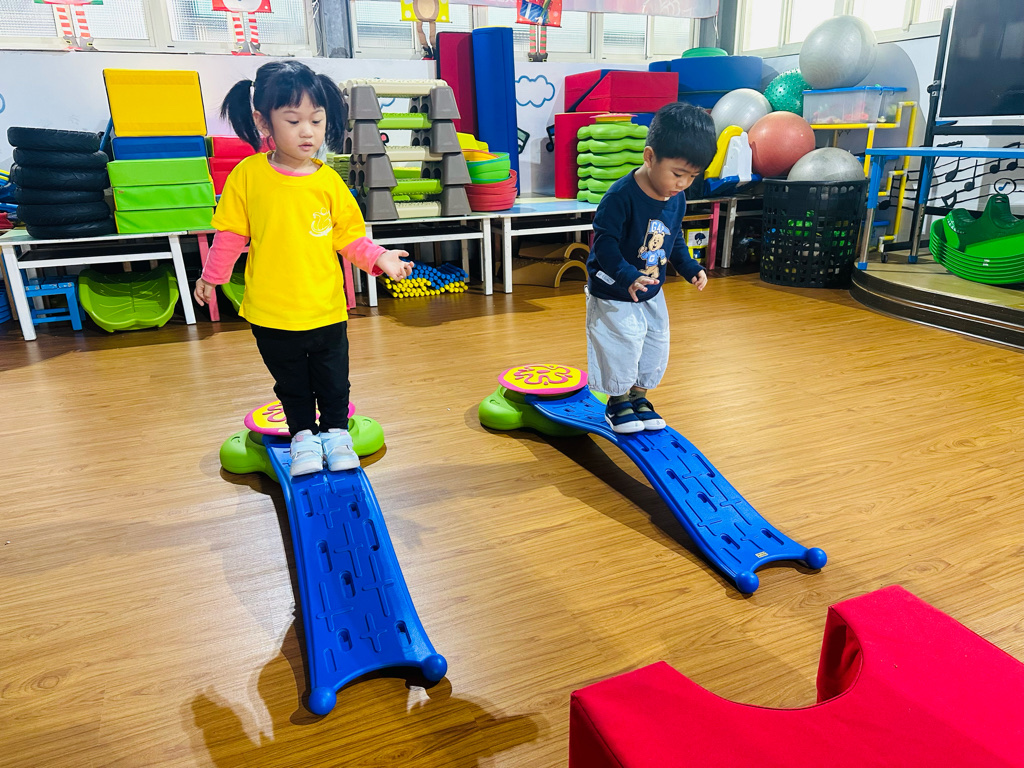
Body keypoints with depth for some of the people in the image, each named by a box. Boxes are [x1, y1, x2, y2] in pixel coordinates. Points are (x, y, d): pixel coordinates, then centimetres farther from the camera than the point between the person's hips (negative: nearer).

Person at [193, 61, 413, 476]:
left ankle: (336, 432, 36)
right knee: (292, 384, 17)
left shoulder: (329, 180, -5)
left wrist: (378, 258, -13)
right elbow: (232, 233, 1)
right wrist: (211, 276, 7)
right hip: (271, 312, 0)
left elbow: (349, 236, 1)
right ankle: (302, 436, 36)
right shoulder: (248, 175, -7)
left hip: (326, 308, 1)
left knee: (334, 380, 15)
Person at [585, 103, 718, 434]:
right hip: (613, 295, -7)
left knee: (655, 348, 14)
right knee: (621, 348, -1)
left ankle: (638, 397, 34)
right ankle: (617, 401, 22)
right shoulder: (621, 196, -26)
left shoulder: (677, 201, -3)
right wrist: (627, 276, -38)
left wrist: (690, 268, 0)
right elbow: (605, 242, -28)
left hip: (651, 294, 7)